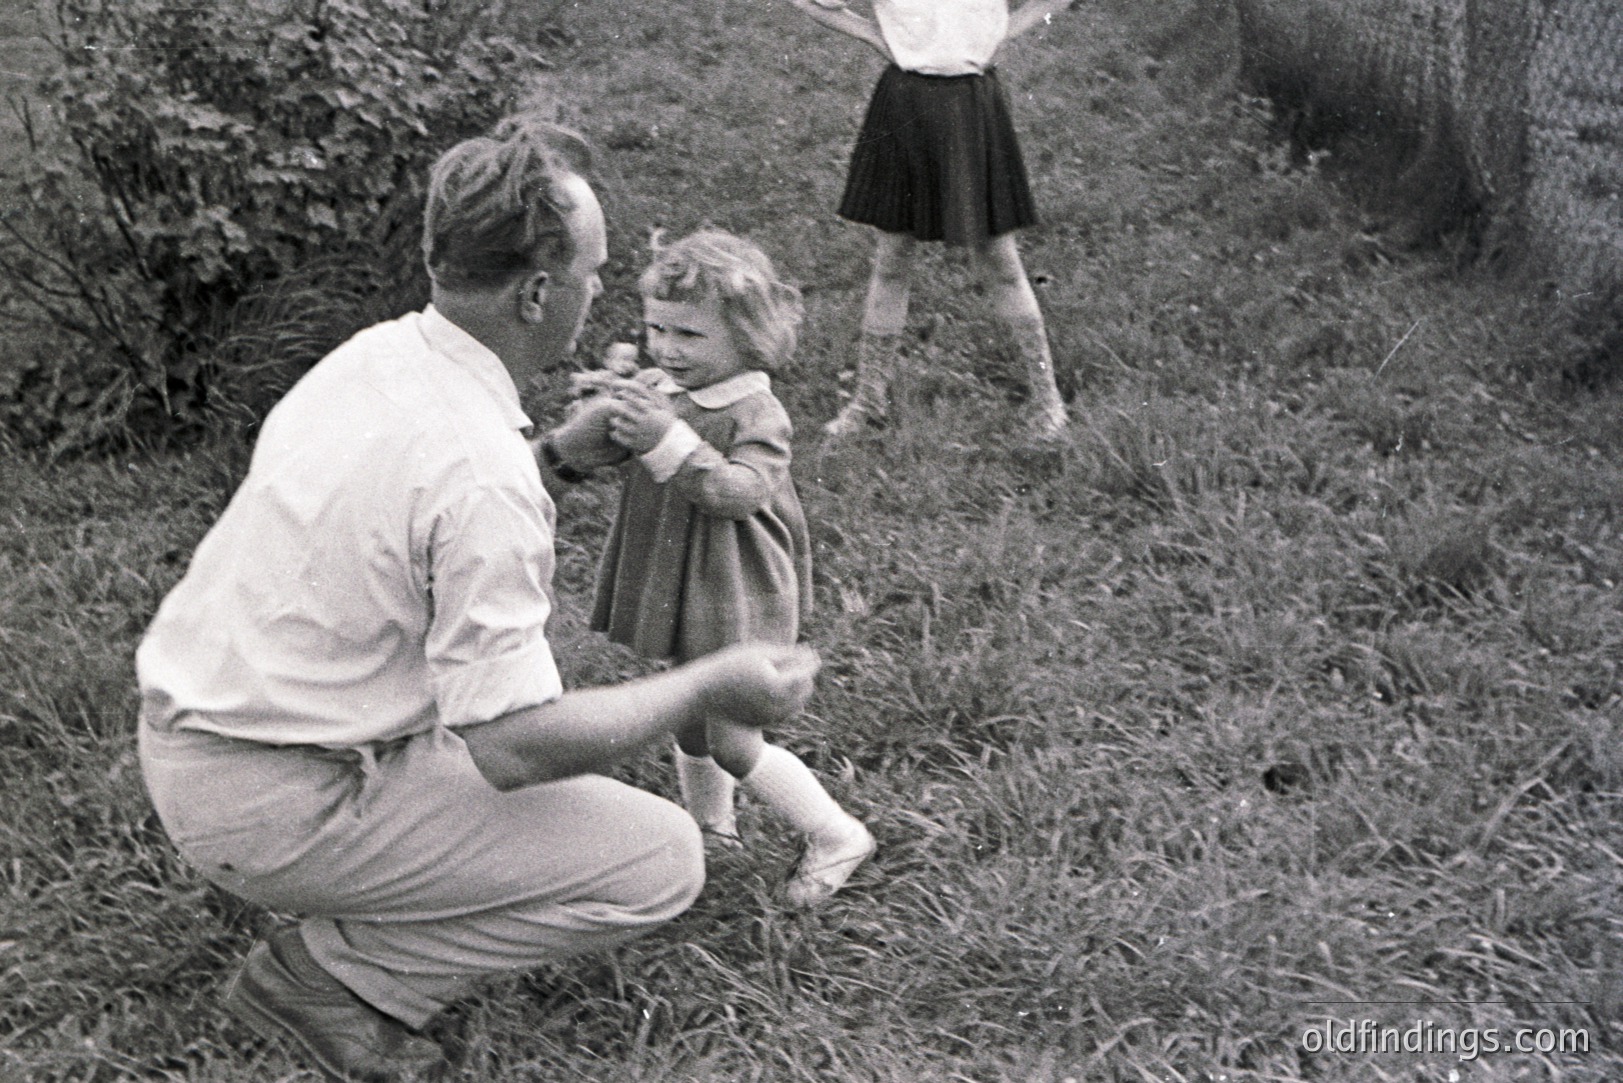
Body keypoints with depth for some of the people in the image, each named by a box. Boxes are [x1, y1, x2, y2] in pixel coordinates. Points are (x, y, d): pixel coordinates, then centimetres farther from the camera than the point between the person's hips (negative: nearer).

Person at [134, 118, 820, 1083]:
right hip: (272, 805, -9)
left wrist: (566, 450, 18)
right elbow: (512, 748, -25)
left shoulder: (377, 352, 0)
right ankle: (332, 974, 0)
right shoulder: (482, 478, -26)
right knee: (663, 861, -8)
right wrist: (709, 689, -14)